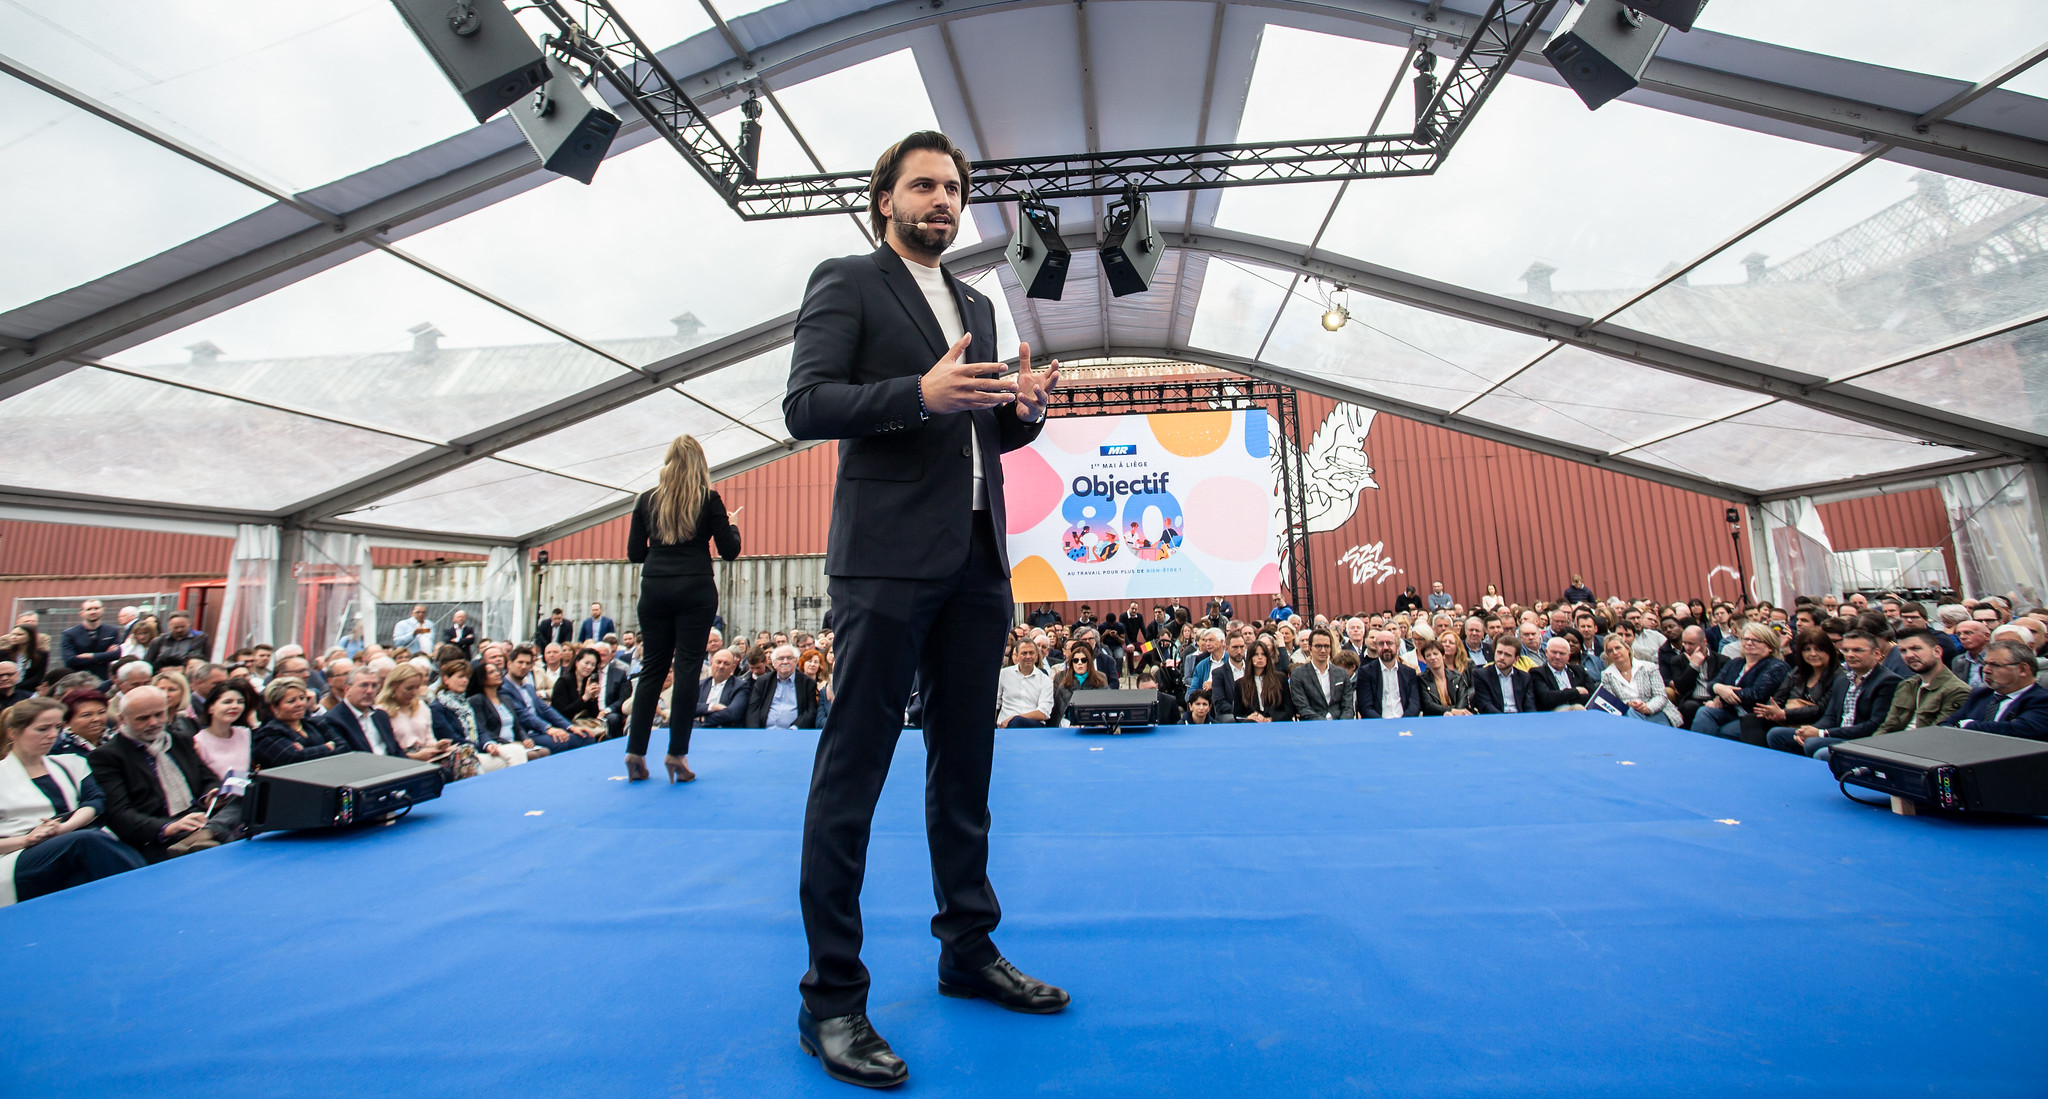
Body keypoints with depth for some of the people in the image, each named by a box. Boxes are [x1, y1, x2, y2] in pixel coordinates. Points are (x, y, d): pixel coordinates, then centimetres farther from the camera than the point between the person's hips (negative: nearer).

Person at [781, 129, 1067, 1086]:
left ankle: (968, 951, 29)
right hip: (888, 558, -7)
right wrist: (919, 394, -21)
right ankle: (831, 995, 12)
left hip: (977, 562, 7)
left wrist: (1024, 408, 2)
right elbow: (804, 404, -7)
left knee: (965, 764, 13)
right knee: (853, 767, -2)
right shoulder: (845, 283, 5)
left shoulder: (977, 306, 24)